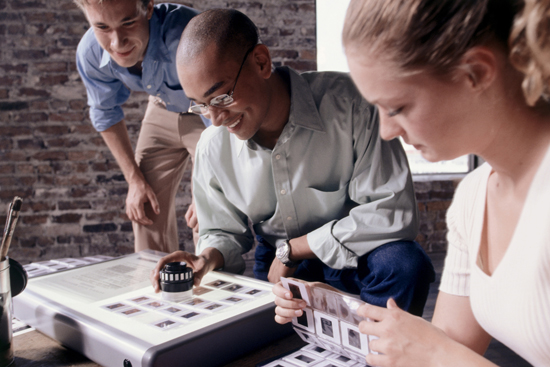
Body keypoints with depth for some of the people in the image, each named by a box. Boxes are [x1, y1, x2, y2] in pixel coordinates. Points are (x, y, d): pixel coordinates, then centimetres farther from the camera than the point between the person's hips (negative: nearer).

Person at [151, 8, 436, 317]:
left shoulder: (348, 104, -23)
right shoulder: (212, 148, -7)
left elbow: (393, 212, -24)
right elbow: (224, 232, 8)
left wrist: (291, 248, -18)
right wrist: (208, 259, -18)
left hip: (353, 257, -3)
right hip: (277, 271, 4)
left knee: (404, 263, -34)